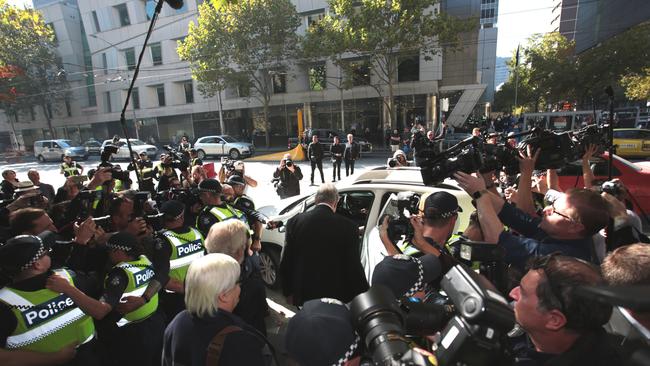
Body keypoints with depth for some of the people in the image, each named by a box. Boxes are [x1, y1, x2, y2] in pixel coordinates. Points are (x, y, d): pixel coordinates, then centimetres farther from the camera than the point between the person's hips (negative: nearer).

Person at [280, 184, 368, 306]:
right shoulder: (348, 227, -16)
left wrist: (288, 292, 11)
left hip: (303, 294, 2)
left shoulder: (294, 222, -9)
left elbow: (286, 262, -2)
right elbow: (354, 268, -13)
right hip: (336, 296, -2)